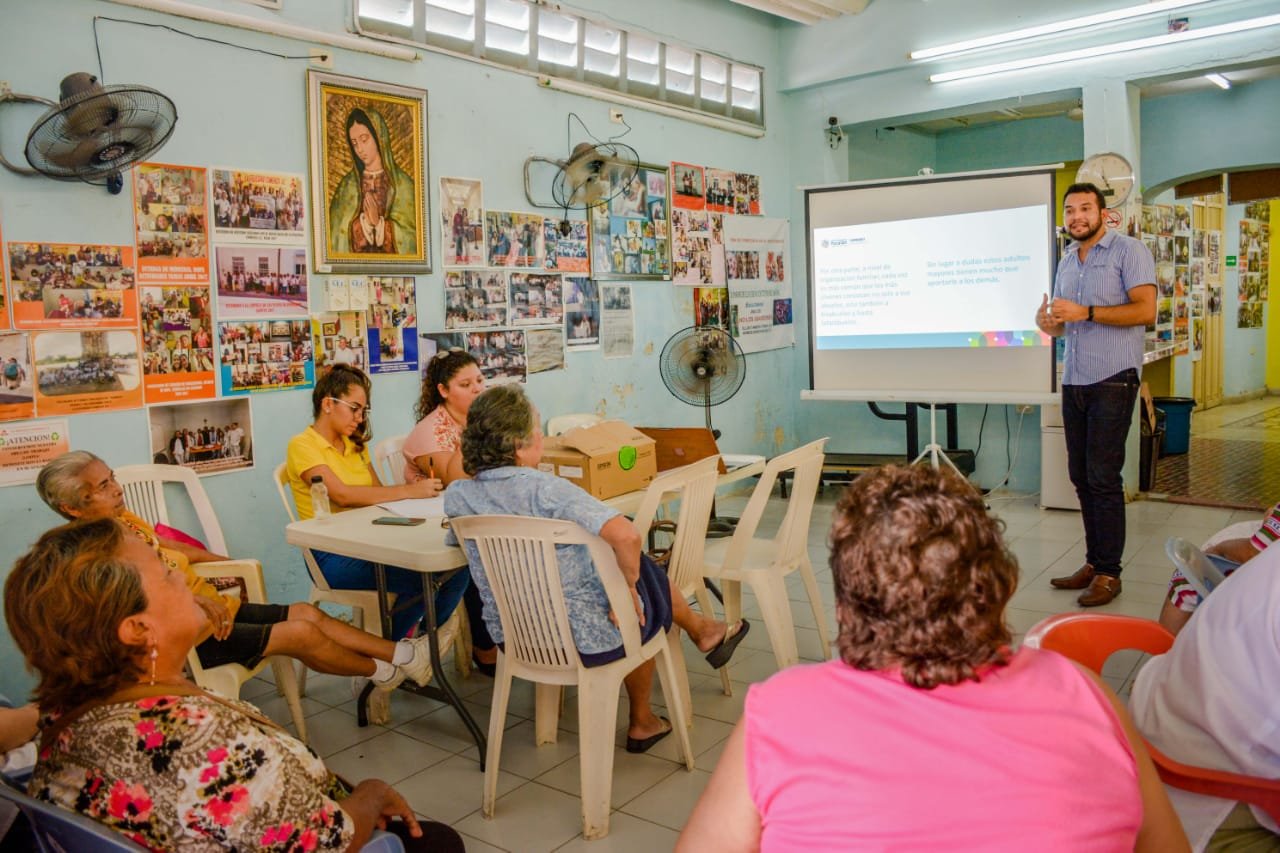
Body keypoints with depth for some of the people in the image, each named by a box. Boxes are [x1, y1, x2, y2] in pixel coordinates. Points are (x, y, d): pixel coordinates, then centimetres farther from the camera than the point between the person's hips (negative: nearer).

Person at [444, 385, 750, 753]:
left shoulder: (456, 496, -6)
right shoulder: (543, 488, -26)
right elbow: (625, 536, -36)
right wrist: (628, 587, -17)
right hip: (583, 640, -6)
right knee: (646, 576, 22)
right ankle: (703, 630, 52)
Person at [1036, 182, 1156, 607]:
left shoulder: (1129, 251, -3)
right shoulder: (1066, 261, 18)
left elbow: (1146, 310, -14)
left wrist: (1085, 312, -20)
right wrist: (1048, 323, 1)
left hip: (1112, 380, -7)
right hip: (1074, 381, 7)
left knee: (1103, 477, -8)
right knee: (1081, 476, 8)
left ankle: (1108, 572, 1)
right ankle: (1093, 562, 18)